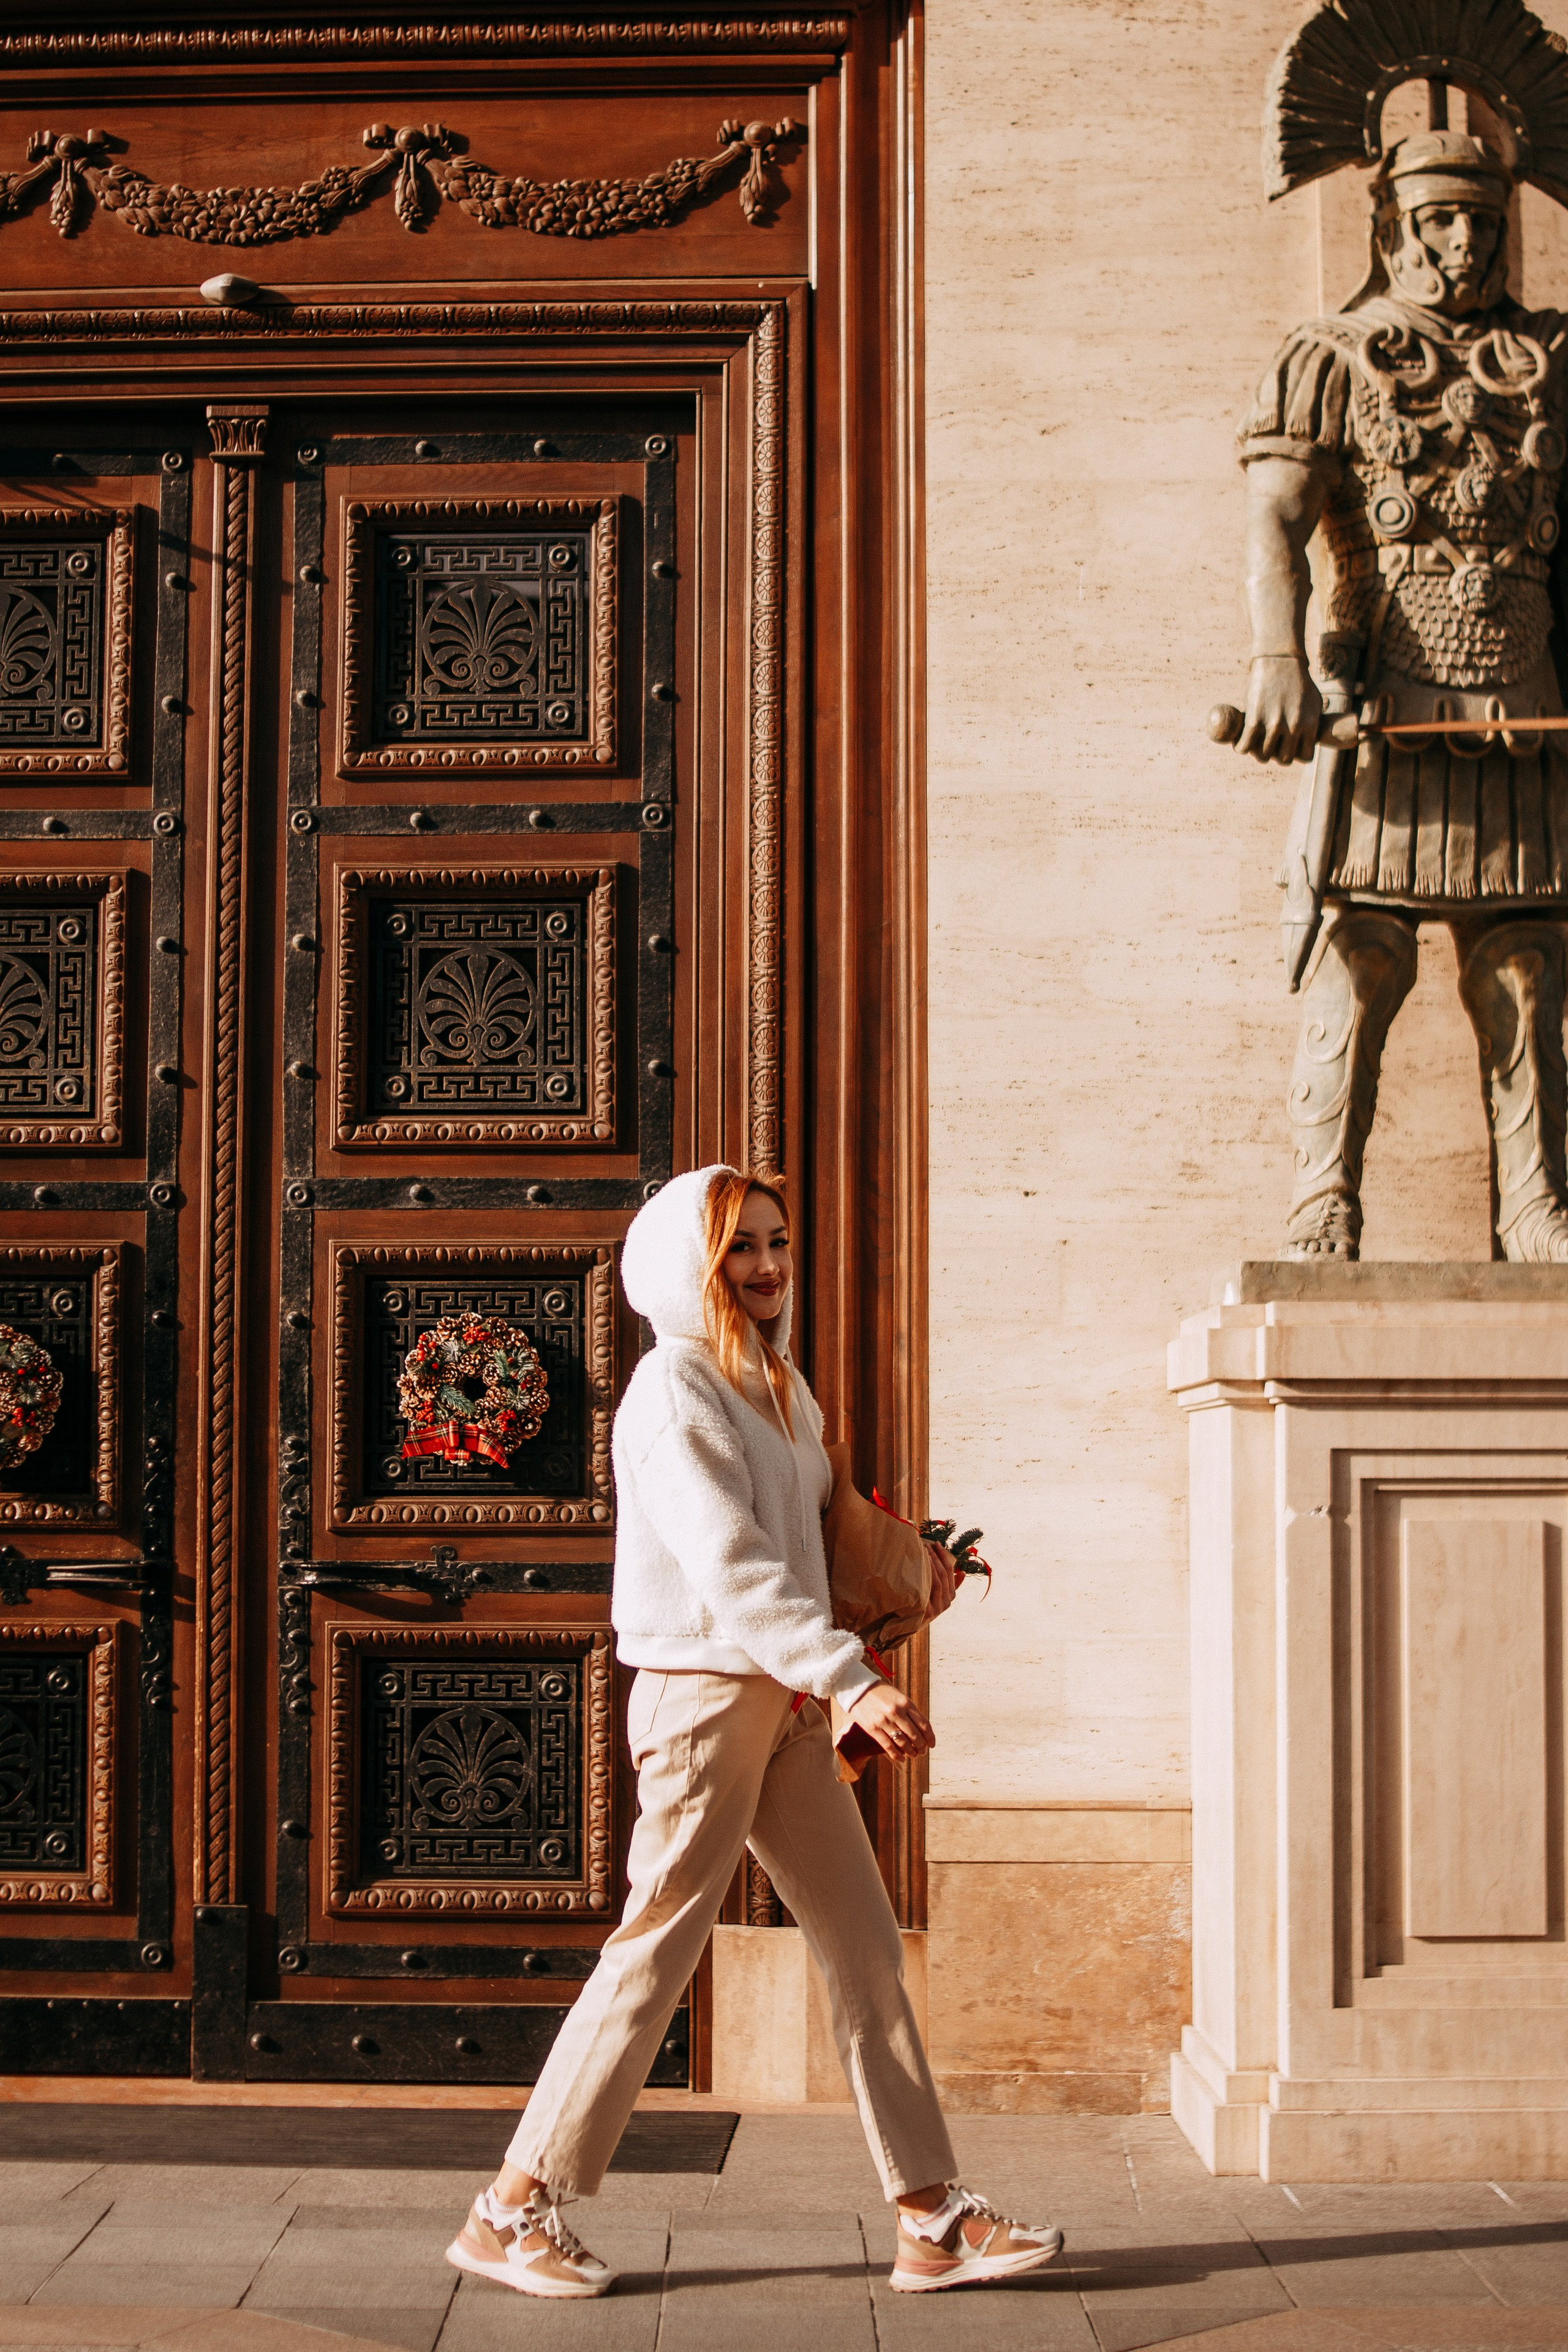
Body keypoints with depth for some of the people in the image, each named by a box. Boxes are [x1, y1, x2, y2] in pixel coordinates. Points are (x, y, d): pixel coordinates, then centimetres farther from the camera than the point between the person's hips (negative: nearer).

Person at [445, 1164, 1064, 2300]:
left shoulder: (779, 1385, 15)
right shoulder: (675, 1387, -12)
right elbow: (729, 1563, -22)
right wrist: (854, 1677, -29)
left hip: (785, 1701, 9)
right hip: (704, 1689, -9)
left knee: (868, 1948, 7)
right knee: (657, 1953, -3)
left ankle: (935, 2223, 11)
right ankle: (514, 2210, 10)